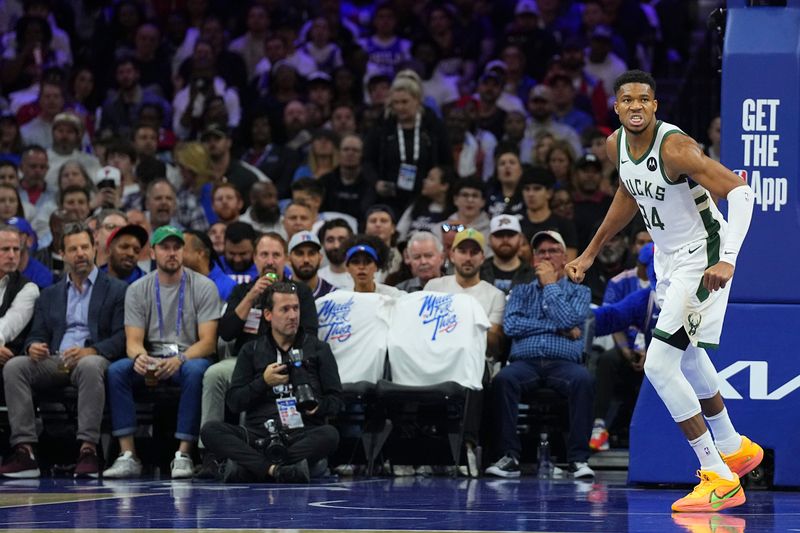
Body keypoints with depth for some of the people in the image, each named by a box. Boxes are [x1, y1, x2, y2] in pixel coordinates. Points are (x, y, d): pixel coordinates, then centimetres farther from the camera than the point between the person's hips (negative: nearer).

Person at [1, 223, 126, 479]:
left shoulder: (117, 290, 11)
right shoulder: (50, 295, 25)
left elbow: (122, 337, 0)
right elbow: (37, 335, 17)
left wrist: (90, 351, -19)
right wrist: (33, 346, -10)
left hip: (93, 360, -4)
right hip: (53, 361, 4)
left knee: (90, 366, -41)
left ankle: (88, 449, -43)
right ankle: (24, 451, -34)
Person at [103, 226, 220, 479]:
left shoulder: (203, 287, -2)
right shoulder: (138, 290, 5)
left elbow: (208, 341, -10)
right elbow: (133, 341, -2)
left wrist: (179, 359, -30)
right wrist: (140, 357, -28)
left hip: (189, 358, -2)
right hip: (151, 360, 2)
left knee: (195, 370, -38)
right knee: (116, 370, -27)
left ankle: (183, 455, -36)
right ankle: (128, 456, -29)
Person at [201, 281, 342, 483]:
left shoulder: (318, 349, 16)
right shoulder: (251, 351, 18)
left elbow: (335, 400, 12)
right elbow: (234, 403, 11)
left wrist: (318, 406, -11)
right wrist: (263, 382, -5)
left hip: (303, 434, -1)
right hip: (259, 434, 1)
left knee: (329, 435, -36)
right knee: (211, 430, -26)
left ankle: (248, 467, -37)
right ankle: (276, 469, -41)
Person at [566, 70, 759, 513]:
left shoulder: (675, 148, -26)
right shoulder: (616, 144, -2)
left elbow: (740, 192, -31)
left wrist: (727, 260, -42)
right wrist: (590, 253, 23)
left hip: (701, 259, -9)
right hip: (668, 259, 9)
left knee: (659, 365, -17)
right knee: (687, 358, 25)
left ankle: (720, 481, -11)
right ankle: (735, 449, 48)